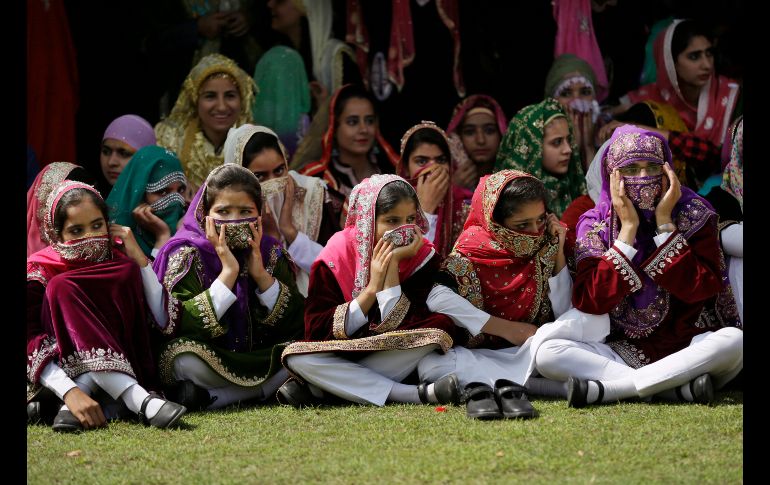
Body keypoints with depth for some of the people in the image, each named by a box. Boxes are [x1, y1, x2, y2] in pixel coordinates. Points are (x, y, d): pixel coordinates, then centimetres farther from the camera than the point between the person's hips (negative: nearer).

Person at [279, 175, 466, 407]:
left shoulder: (422, 255, -9)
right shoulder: (336, 256, -11)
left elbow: (394, 326, -19)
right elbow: (317, 330, -18)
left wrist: (394, 263, -24)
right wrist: (372, 288, -24)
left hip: (396, 358, 1)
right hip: (340, 357, -1)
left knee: (441, 327, -27)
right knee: (295, 357, -30)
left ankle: (315, 388, -25)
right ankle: (415, 394, -35)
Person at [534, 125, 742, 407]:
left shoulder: (693, 215, -1)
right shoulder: (595, 225, 1)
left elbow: (699, 289, -14)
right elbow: (590, 302, -13)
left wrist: (664, 223, -14)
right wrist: (628, 228, -13)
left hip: (689, 348, -1)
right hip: (624, 350, 1)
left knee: (734, 340, -34)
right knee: (547, 354, -24)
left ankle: (607, 389, -30)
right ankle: (678, 387, -29)